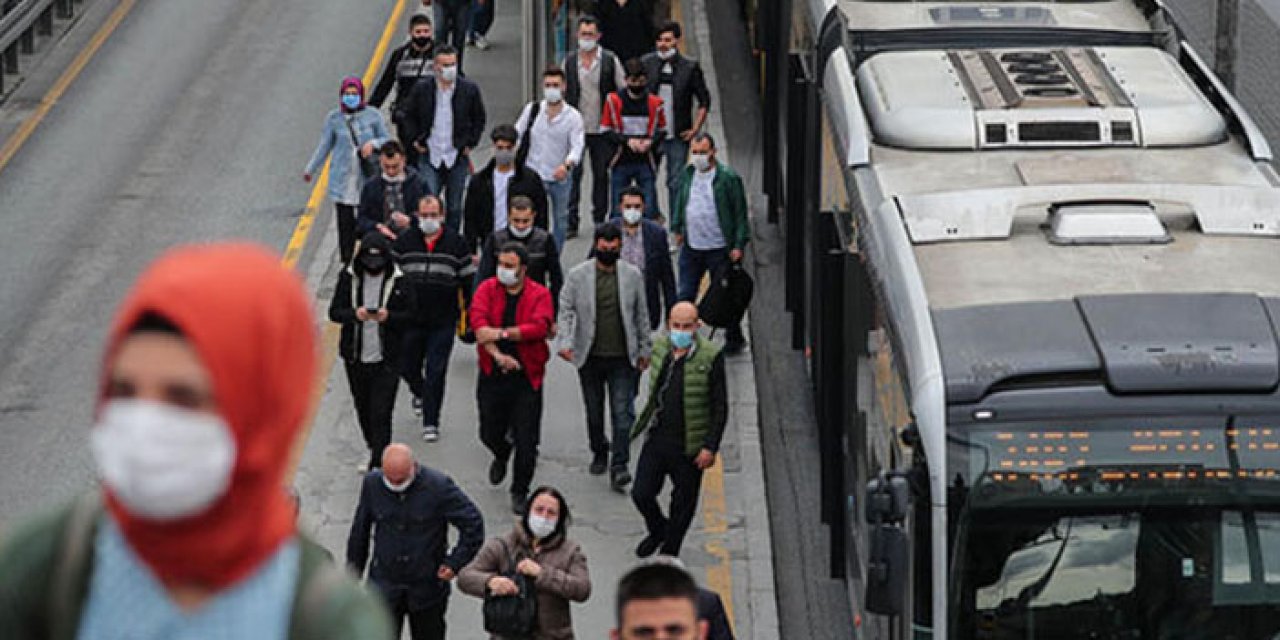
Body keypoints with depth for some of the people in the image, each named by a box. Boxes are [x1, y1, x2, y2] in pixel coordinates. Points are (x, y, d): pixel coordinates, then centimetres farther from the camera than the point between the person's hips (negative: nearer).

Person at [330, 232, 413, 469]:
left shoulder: (398, 280, -6)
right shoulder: (349, 277, 0)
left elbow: (409, 315, -2)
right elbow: (334, 312, -1)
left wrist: (388, 316, -23)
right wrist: (354, 314, -22)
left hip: (386, 360, -3)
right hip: (355, 358, 3)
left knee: (381, 414, -9)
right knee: (363, 409, 16)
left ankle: (378, 465, -6)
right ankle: (374, 452, 37)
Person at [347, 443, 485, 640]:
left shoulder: (439, 486, -17)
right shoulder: (372, 483, -8)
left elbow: (473, 524, -11)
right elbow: (359, 530, 6)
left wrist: (454, 563, -14)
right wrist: (354, 569, 12)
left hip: (428, 586, -1)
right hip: (385, 585, 1)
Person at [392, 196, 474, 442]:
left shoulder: (455, 243, -1)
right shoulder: (405, 241, 1)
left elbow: (468, 279, 7)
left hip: (443, 321, -2)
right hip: (411, 319, 2)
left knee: (436, 371, -4)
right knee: (408, 367, 12)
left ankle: (431, 423, 3)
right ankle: (420, 393, 46)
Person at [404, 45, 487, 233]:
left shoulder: (469, 89, -2)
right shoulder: (422, 89, -2)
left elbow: (479, 119, 11)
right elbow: (409, 116, 13)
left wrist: (470, 143, 1)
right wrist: (417, 140, 3)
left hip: (457, 158, 1)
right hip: (429, 157, -1)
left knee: (454, 207, 9)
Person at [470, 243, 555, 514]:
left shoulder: (539, 294, -2)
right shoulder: (487, 289, 1)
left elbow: (539, 327, -19)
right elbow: (478, 322, -13)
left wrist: (501, 332, -23)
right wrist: (497, 355, -26)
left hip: (527, 377, -2)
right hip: (493, 373, 2)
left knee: (526, 441, -2)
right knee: (490, 433, 9)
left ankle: (520, 492, 15)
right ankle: (502, 456, 45)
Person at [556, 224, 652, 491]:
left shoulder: (632, 275, 2)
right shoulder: (578, 275, -2)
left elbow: (641, 315, 9)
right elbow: (566, 310, -2)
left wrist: (644, 350, 10)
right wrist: (564, 343, -17)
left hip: (622, 358, -1)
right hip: (590, 357, 1)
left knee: (622, 412, -8)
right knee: (594, 411, 13)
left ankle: (619, 465, -6)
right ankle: (599, 453, 34)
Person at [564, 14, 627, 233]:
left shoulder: (610, 61, 0)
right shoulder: (569, 61, 4)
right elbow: (562, 93, 10)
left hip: (601, 130, 0)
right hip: (575, 129, 0)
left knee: (601, 174, 8)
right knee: (573, 174, -5)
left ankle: (600, 218, 19)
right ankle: (571, 222, -3)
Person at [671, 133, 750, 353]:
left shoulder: (728, 177, -12)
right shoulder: (686, 174, 3)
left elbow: (740, 213, -9)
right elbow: (678, 201, 19)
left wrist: (739, 244, -12)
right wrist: (677, 228, 17)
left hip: (720, 250, -4)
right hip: (691, 247, 4)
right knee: (685, 295, 6)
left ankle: (734, 339, 24)